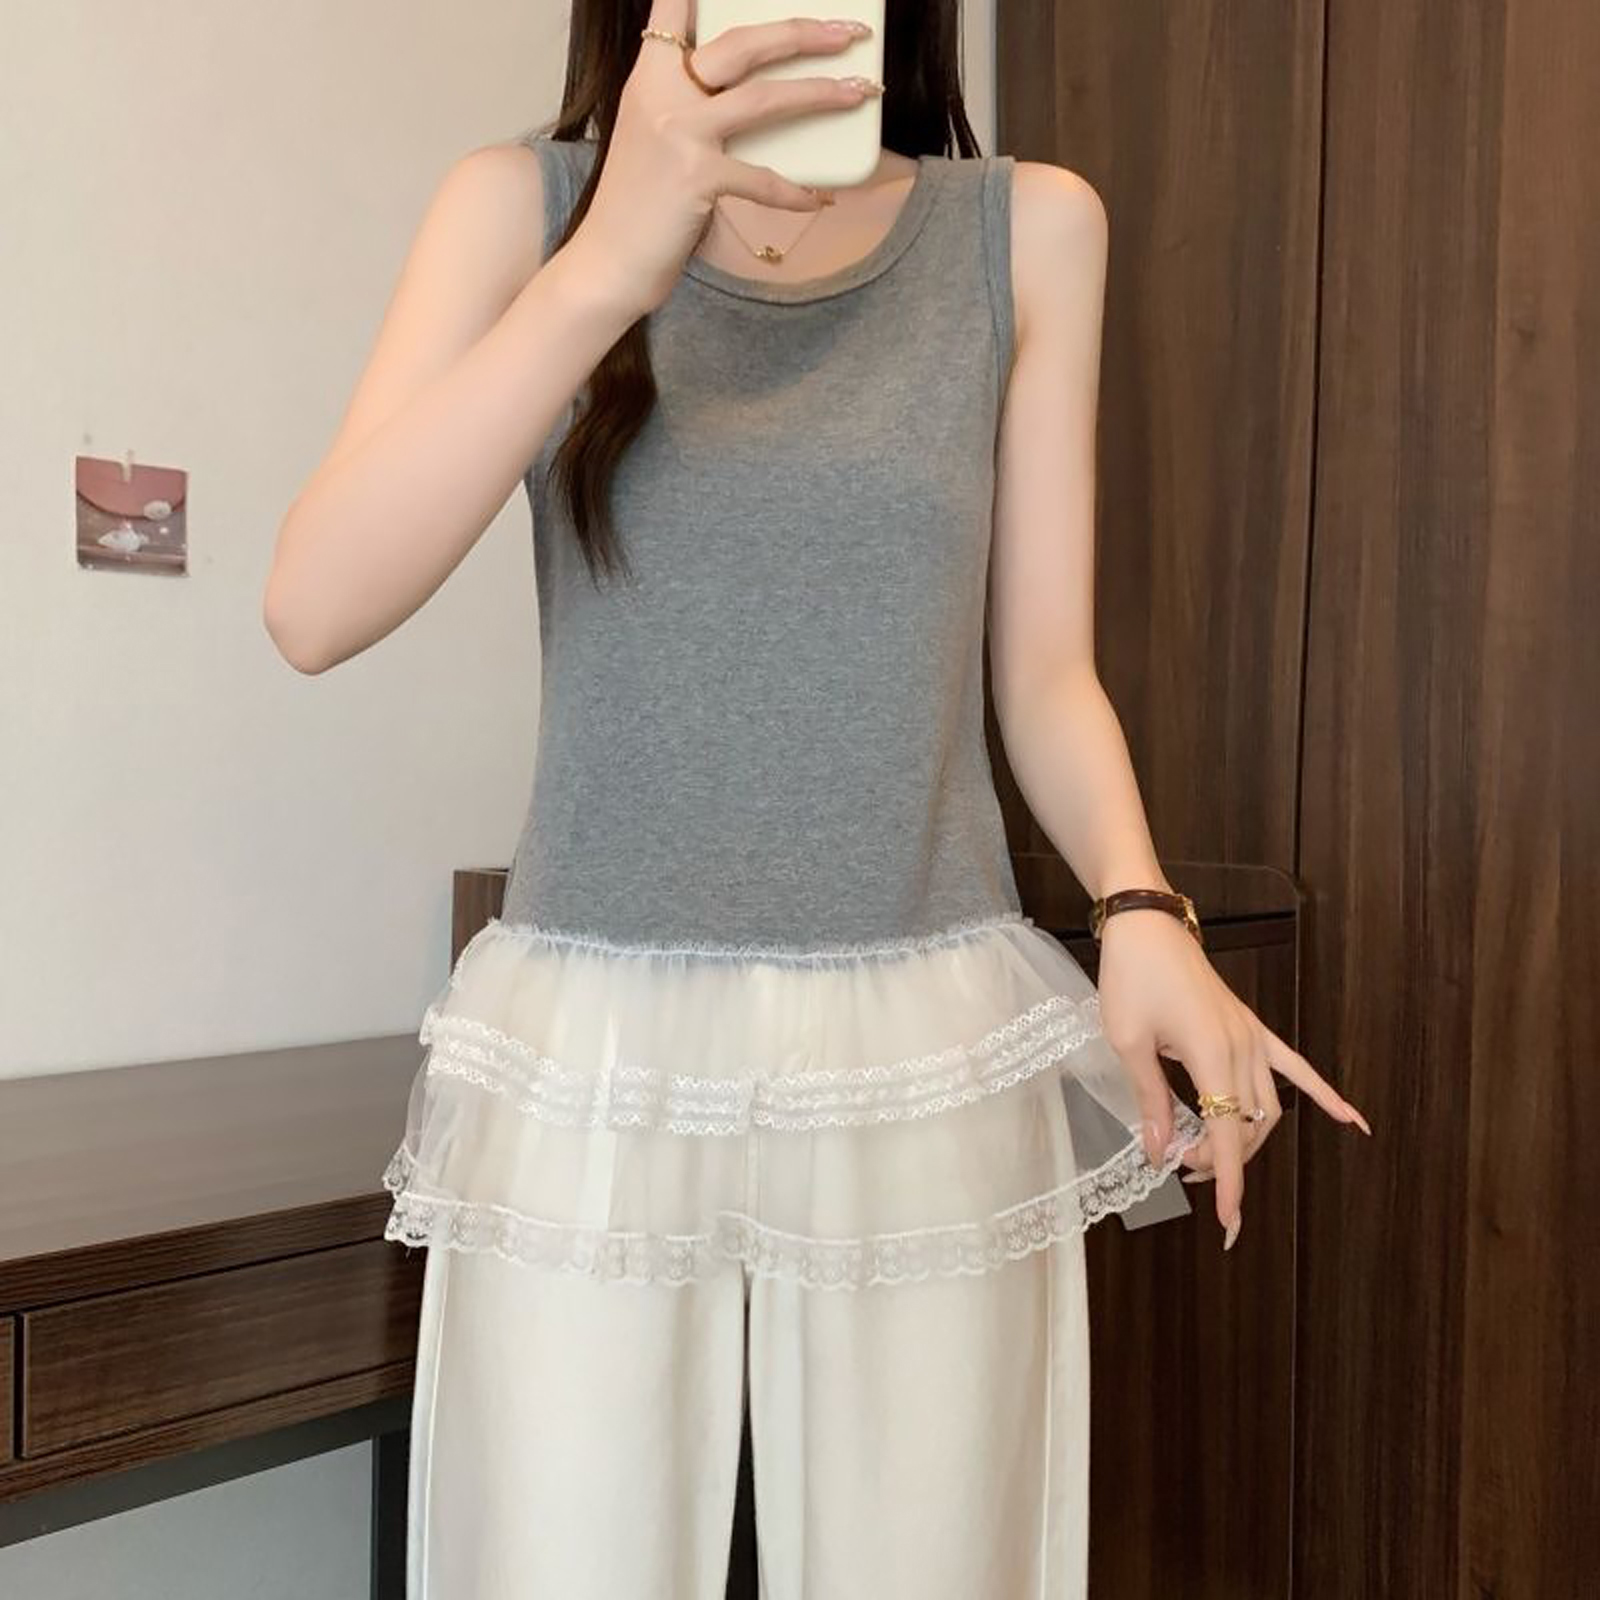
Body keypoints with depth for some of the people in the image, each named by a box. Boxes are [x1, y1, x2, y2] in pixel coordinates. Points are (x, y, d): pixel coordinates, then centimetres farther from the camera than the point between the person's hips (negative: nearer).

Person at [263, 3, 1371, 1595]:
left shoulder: (1032, 228, 4)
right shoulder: (526, 204, 1)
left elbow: (1045, 677, 5)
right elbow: (315, 609, -14)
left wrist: (1140, 910, -14)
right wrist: (616, 257, -24)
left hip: (937, 1063, 1)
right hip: (590, 1057, 0)